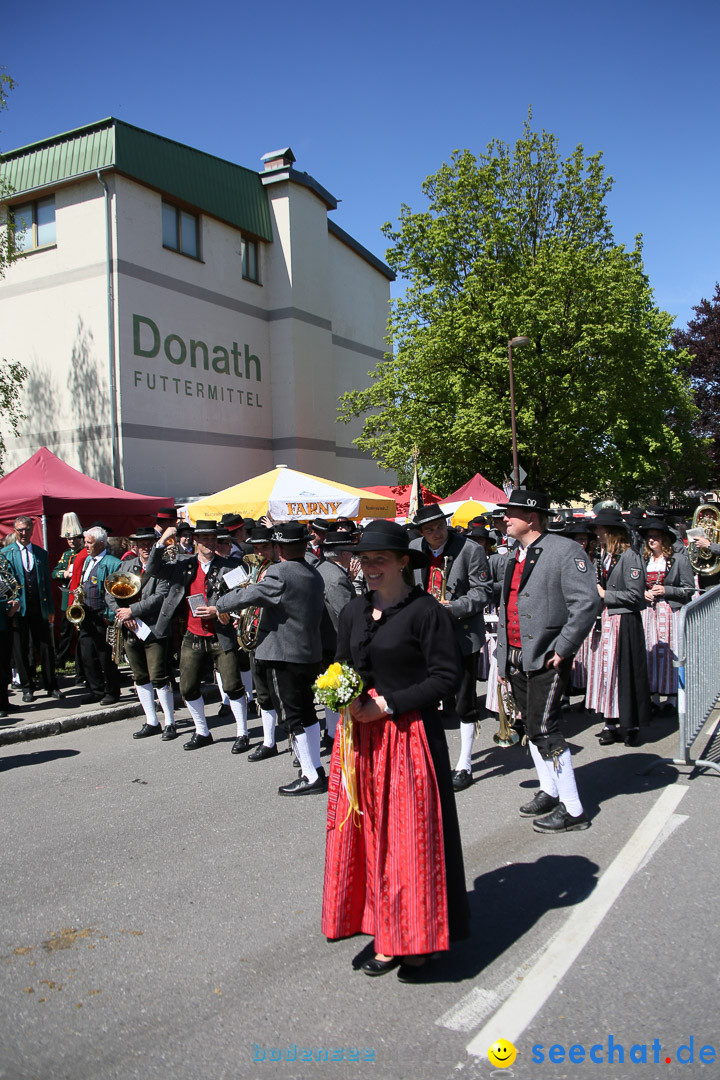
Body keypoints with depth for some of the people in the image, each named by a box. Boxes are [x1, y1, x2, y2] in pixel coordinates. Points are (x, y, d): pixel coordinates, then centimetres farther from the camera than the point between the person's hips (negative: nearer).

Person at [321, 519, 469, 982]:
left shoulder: (427, 611, -10)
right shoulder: (354, 612, 10)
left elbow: (447, 677, -13)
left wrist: (388, 704, -17)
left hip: (411, 735, -6)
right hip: (360, 736, 6)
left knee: (412, 838, 3)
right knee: (368, 834, 10)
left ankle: (418, 943, 20)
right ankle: (388, 936, 25)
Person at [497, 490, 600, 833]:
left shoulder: (566, 551, -11)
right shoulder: (512, 557, 14)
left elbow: (586, 603, -18)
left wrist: (562, 650, -18)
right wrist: (504, 654, 17)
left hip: (547, 659, -8)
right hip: (516, 657, 8)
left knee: (543, 728, -9)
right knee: (530, 726, 15)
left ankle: (572, 809, 3)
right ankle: (549, 791, 31)